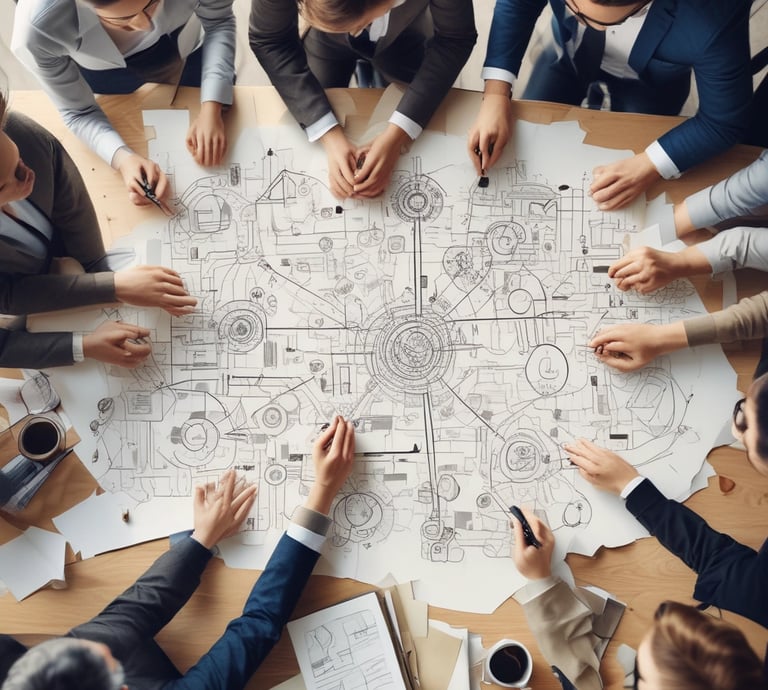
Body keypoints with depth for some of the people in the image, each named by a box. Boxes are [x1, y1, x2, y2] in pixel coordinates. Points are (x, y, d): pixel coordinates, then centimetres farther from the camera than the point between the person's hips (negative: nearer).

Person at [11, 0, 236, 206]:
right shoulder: (38, 30, -44)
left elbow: (220, 21, -22)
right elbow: (79, 113, -25)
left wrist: (211, 108, -37)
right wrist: (123, 159, -48)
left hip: (182, 48, 2)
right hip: (103, 72, -1)